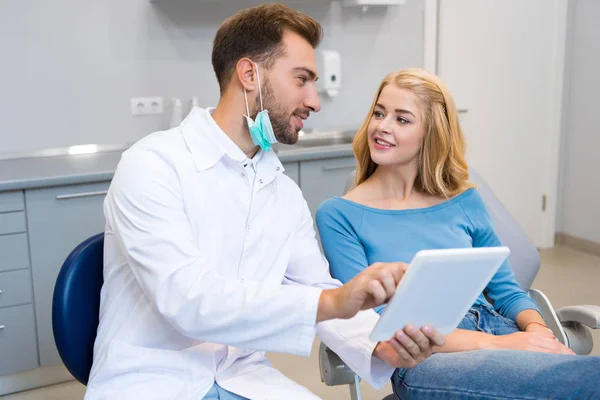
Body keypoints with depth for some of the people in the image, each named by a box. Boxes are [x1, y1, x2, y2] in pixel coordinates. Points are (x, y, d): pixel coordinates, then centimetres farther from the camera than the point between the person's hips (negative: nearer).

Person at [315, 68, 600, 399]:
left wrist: (537, 329, -9)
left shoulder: (464, 200, 12)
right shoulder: (338, 215, 0)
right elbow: (376, 323, -8)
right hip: (423, 357, -5)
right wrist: (491, 343, -18)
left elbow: (506, 290, 16)